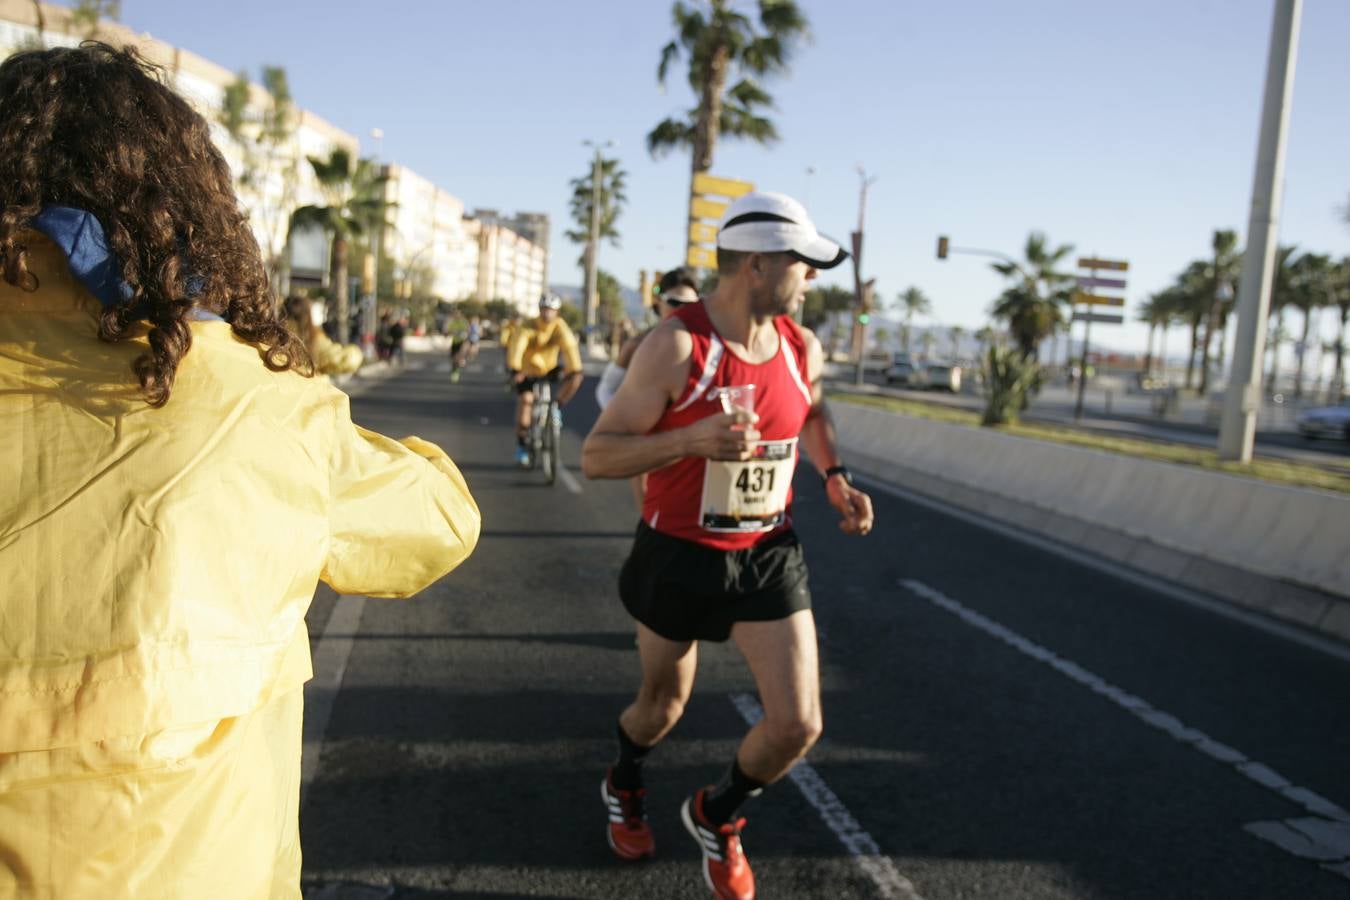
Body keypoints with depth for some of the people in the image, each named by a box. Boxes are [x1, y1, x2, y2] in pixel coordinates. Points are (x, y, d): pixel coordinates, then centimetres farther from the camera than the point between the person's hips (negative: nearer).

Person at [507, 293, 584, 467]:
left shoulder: (560, 327, -16)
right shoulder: (528, 327, -22)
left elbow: (569, 347, -29)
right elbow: (517, 347, -36)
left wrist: (575, 370, -43)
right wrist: (515, 370, -51)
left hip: (549, 368, 2)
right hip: (528, 370, -2)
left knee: (575, 378, -21)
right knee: (525, 399, -22)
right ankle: (522, 444, -7)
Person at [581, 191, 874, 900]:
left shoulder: (803, 348, -3)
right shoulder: (676, 345, -21)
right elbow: (596, 456, -20)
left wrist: (833, 476, 4)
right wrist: (691, 439, -35)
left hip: (768, 555, 4)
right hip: (678, 556, -4)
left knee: (798, 724, -4)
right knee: (663, 706, 17)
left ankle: (716, 816, 29)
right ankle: (623, 787, 55)